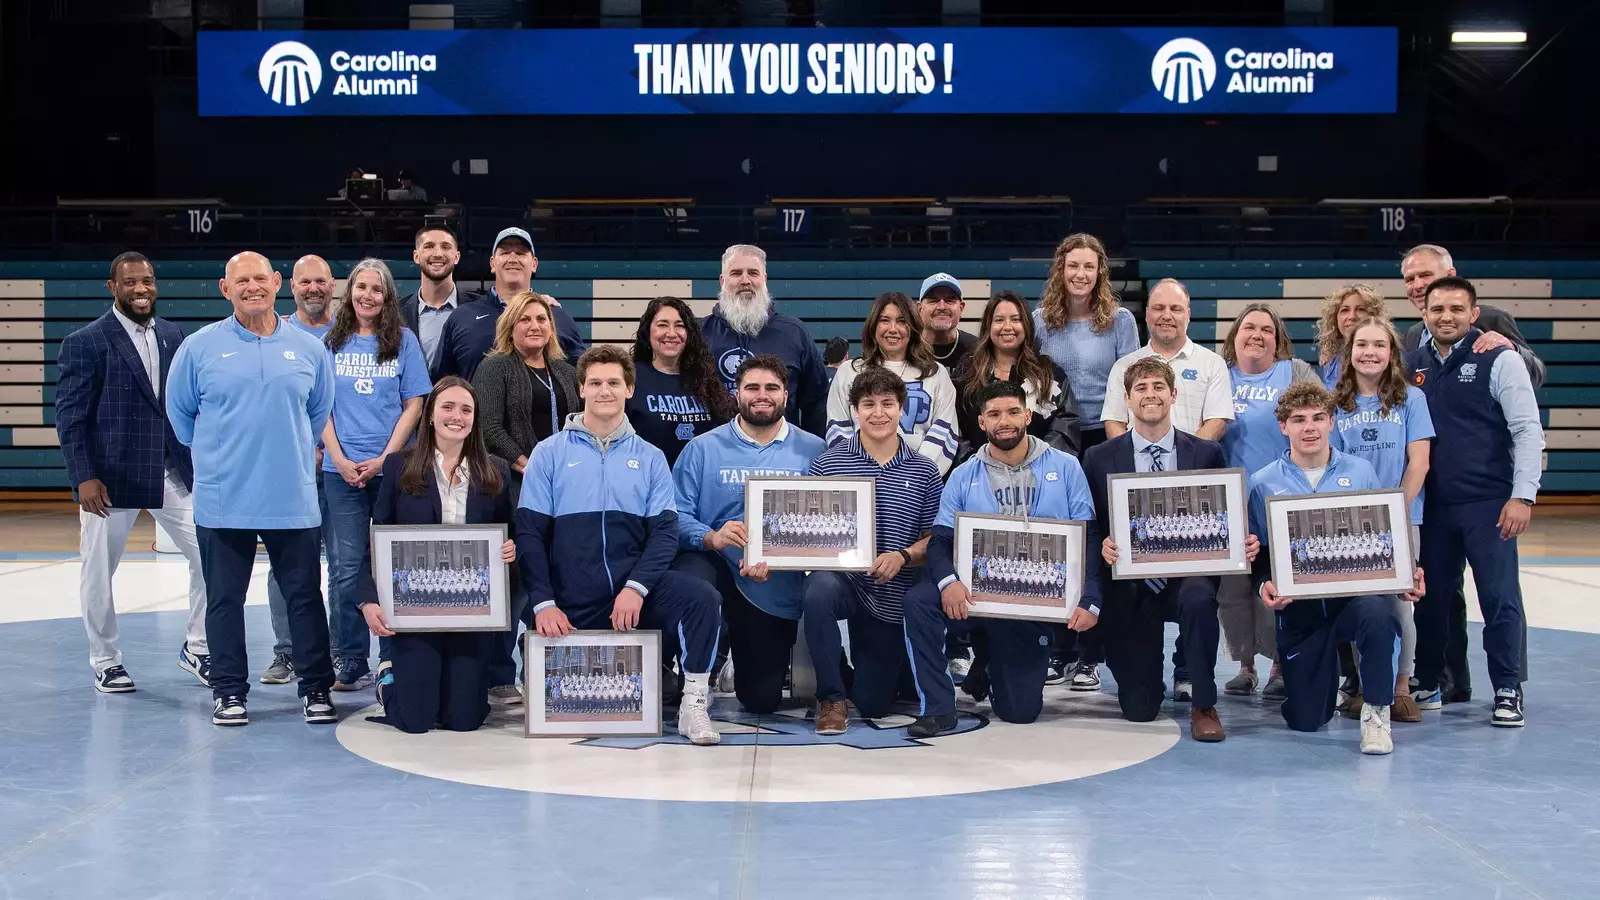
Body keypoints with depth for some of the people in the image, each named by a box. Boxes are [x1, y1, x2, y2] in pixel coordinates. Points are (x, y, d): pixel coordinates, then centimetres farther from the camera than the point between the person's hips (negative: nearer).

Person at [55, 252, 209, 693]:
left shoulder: (173, 335, 8)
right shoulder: (85, 342, -6)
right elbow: (70, 416, -8)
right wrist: (83, 478, -15)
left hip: (174, 473, 4)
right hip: (110, 478, -4)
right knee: (98, 574, 7)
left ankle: (196, 648, 18)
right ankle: (105, 661, 26)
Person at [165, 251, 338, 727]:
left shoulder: (309, 348, 5)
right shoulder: (200, 347, 1)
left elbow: (320, 411, 18)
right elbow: (180, 411, 12)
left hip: (293, 500, 1)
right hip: (223, 502, -1)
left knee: (305, 596, 4)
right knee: (224, 599, 6)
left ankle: (316, 688, 14)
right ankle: (229, 692, 17)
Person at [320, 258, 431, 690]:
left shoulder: (404, 341, 5)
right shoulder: (331, 342, 7)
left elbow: (414, 405, 2)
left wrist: (383, 459, -8)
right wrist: (340, 460, -6)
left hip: (392, 468, 0)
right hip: (342, 470, 0)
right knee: (348, 567, -1)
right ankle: (350, 663, 5)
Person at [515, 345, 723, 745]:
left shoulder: (649, 457, 9)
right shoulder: (550, 453, 5)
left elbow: (665, 531, 0)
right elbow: (530, 533, 1)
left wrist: (635, 588, -17)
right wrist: (544, 603, -10)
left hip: (634, 590, 0)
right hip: (572, 602, 0)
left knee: (699, 597, -27)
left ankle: (694, 704, -15)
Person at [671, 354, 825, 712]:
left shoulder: (812, 451, 1)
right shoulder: (703, 448, 1)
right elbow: (678, 514, -7)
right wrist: (710, 537, -29)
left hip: (777, 588, 1)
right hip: (715, 563, -1)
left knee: (762, 699, 5)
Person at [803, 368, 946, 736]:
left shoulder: (924, 471, 3)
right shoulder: (828, 463, -1)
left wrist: (903, 557, -17)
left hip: (895, 597, 1)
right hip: (844, 579, -1)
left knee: (872, 705, 3)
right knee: (820, 591, -39)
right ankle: (832, 697, -17)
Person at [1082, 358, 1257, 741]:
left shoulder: (1207, 454, 3)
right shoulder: (1100, 459, 2)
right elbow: (1090, 527, 2)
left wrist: (1244, 546, -18)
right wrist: (1102, 546, -20)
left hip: (1189, 573, 0)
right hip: (1130, 583, 1)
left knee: (1198, 599, -40)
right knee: (1139, 710, -2)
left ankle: (1204, 706, -18)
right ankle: (1147, 676, 38)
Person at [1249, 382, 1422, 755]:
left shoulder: (1360, 472, 5)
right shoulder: (1264, 483, 2)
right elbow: (1257, 552, 4)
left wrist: (1406, 576, -8)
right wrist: (1264, 585, -16)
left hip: (1355, 593, -1)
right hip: (1298, 608, 1)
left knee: (1377, 613, -39)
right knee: (1304, 720, 3)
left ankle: (1376, 711, -14)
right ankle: (1328, 666, 39)